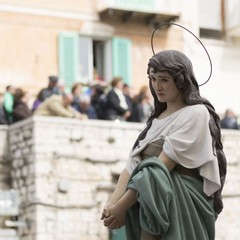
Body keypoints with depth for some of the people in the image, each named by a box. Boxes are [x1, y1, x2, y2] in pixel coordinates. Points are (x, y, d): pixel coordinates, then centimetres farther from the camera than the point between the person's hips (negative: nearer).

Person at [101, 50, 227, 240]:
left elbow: (163, 166, -15)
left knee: (151, 173, -32)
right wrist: (112, 204, -10)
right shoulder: (157, 118, 20)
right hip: (152, 200, 7)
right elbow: (134, 163, 8)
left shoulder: (196, 113, -4)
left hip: (186, 198, -7)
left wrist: (122, 207, -19)